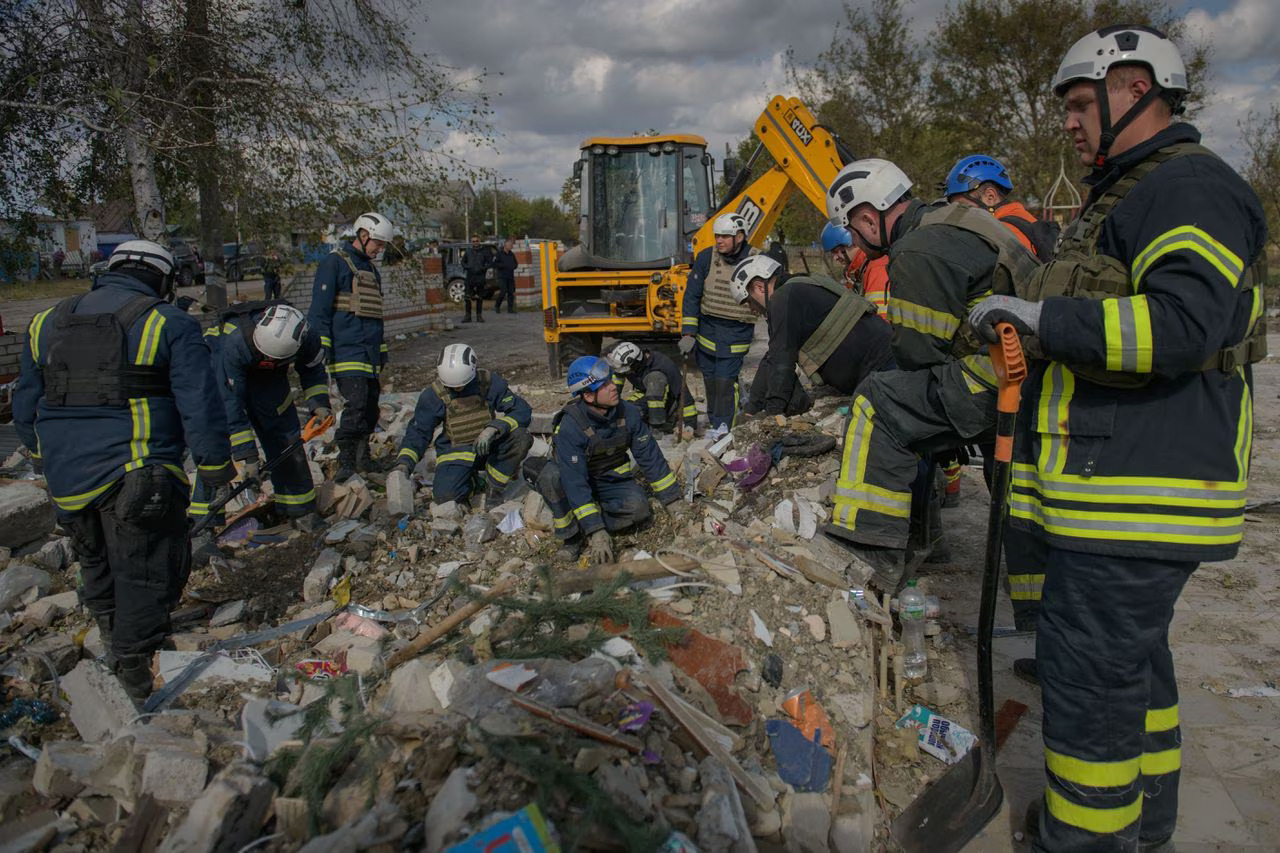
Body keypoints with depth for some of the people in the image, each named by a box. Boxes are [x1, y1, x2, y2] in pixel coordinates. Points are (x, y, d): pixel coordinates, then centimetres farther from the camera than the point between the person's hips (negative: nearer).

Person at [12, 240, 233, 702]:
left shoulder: (47, 322, 13)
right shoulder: (170, 324, -5)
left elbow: (25, 406, 20)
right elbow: (200, 402, -10)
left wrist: (47, 455, 31)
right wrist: (214, 462, -4)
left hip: (66, 475, 6)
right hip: (138, 474, -6)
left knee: (96, 559, 25)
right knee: (146, 570, 4)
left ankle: (111, 629, 41)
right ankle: (136, 661, 7)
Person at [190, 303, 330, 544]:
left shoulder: (306, 339, -29)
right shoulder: (233, 344, -41)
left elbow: (313, 370, -3)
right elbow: (231, 404, -34)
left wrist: (318, 403, -18)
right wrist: (247, 455, -33)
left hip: (267, 380, 4)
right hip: (222, 377, -4)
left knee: (286, 441, 2)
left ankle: (300, 511, 17)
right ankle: (202, 525, -11)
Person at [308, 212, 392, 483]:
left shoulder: (371, 269, 23)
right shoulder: (335, 263, -3)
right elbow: (319, 309, -8)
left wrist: (382, 353, 27)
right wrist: (321, 349, -15)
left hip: (369, 353, 8)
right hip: (346, 350, -8)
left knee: (371, 405, 7)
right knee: (356, 402, -19)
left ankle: (363, 459, 19)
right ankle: (346, 463, -12)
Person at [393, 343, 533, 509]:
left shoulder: (489, 382, -12)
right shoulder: (434, 394, -11)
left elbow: (523, 411, -16)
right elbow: (417, 433, -5)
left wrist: (493, 428, -33)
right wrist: (403, 465, -21)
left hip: (487, 446, 1)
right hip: (456, 451, -1)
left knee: (521, 437, -29)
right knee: (444, 496, -28)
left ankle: (493, 488, -7)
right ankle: (469, 481, 12)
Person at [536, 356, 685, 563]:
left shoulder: (628, 413, -17)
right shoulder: (571, 425, -31)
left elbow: (650, 456, -6)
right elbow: (574, 481, -34)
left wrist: (672, 499, -6)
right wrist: (596, 532, -39)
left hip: (613, 479, 3)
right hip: (576, 478, -3)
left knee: (639, 508, -26)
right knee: (550, 476, -36)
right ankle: (571, 535, -17)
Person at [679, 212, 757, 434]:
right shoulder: (706, 257, -5)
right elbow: (692, 296, -1)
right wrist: (688, 333, -5)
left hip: (737, 332, -2)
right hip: (707, 326, 3)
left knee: (725, 380, -10)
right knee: (709, 378, 9)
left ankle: (722, 427, 1)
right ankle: (713, 417, 28)